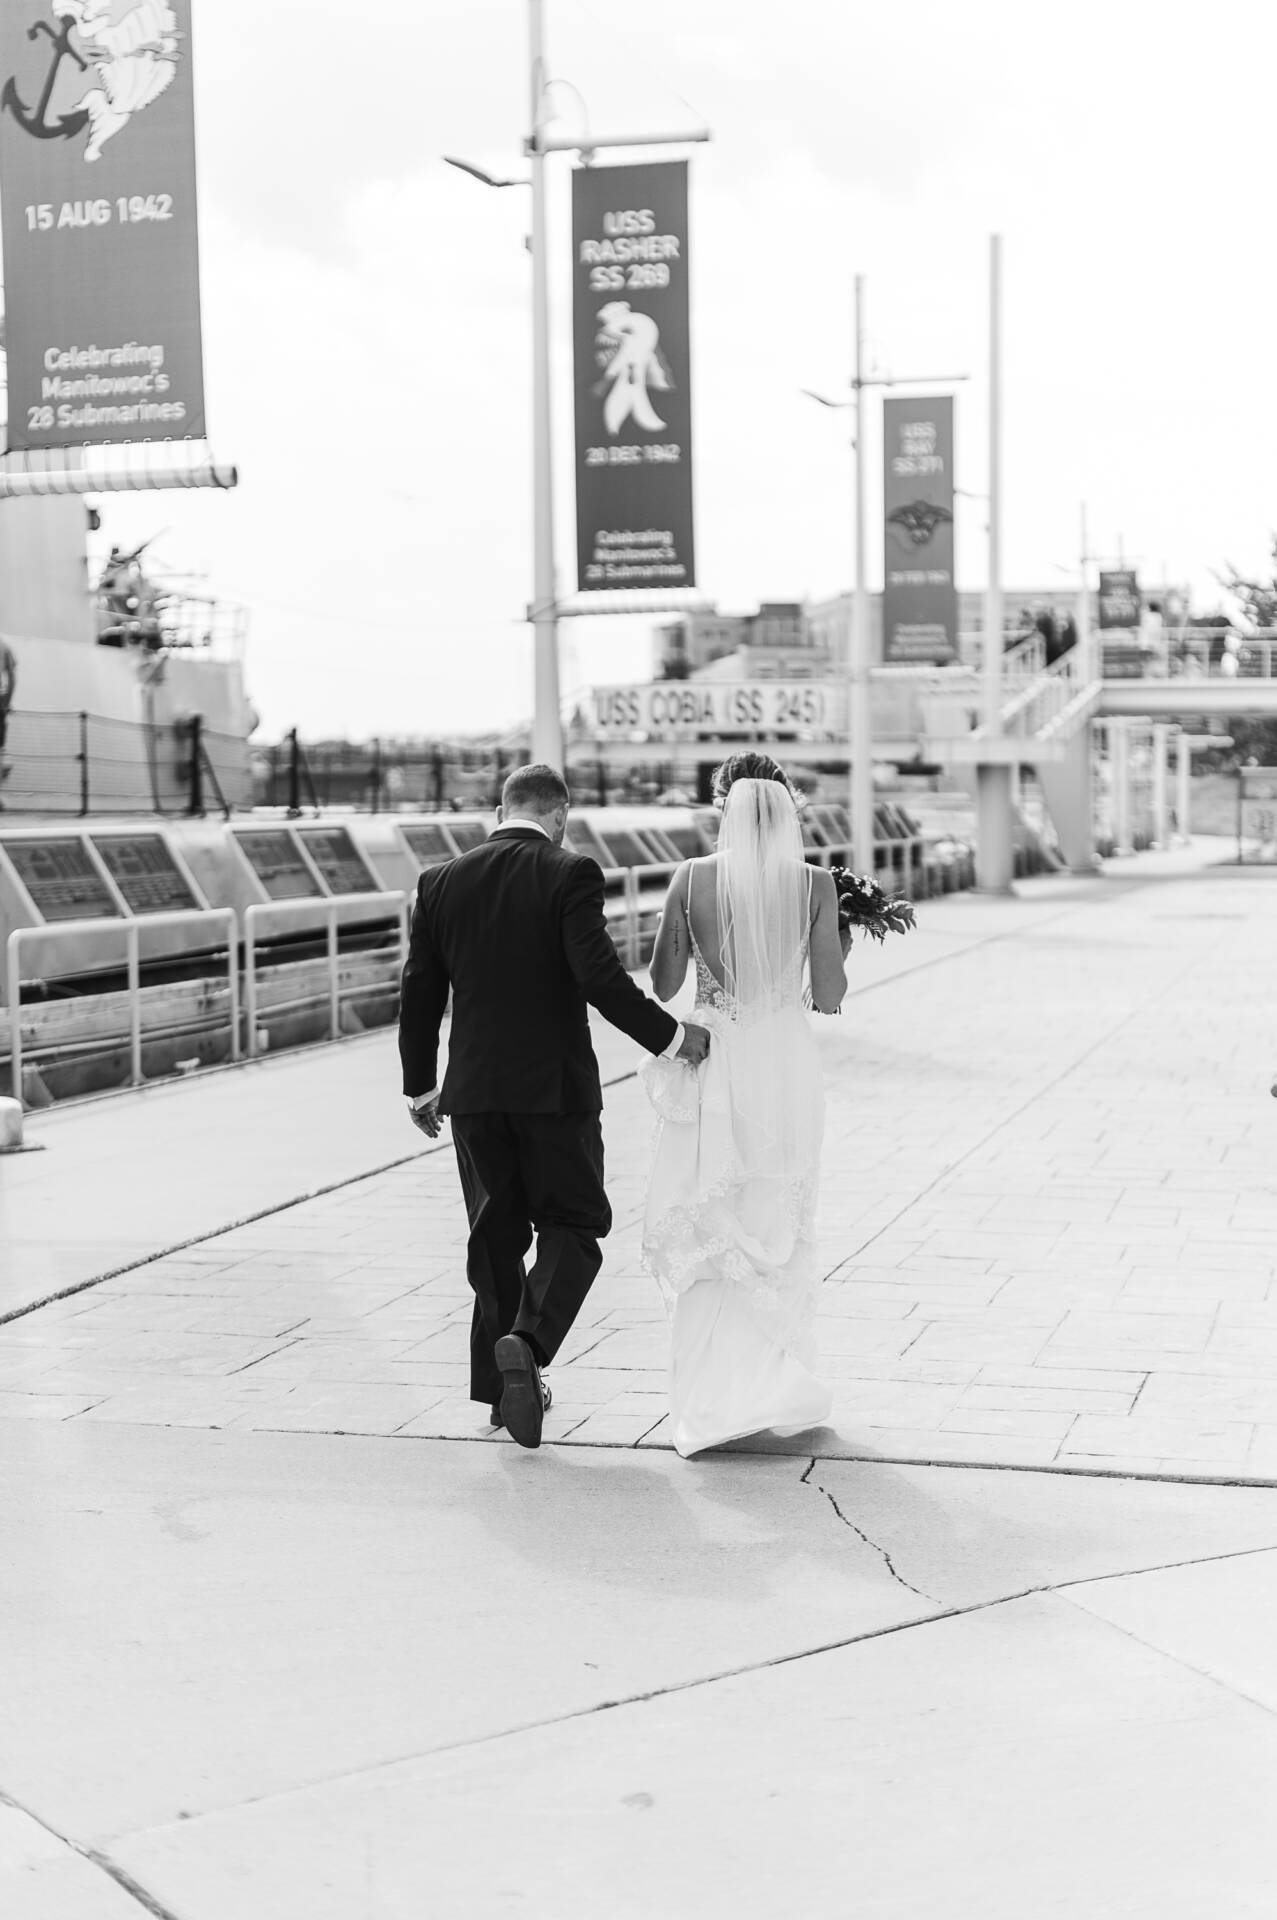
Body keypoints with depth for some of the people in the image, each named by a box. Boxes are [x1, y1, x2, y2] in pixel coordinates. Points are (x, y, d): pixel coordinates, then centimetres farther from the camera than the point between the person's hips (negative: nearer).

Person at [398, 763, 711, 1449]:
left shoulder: (441, 882, 4)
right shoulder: (571, 875, -9)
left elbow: (419, 993, 7)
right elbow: (599, 976, -18)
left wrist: (421, 1084, 17)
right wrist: (672, 1037, -8)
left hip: (474, 1090, 4)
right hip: (555, 1084, -4)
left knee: (495, 1233, 14)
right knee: (572, 1225, 8)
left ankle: (502, 1382, 18)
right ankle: (527, 1340, -15)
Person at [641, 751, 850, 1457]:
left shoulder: (692, 878, -6)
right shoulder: (814, 882, -5)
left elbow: (663, 985, 1)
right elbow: (829, 999, -3)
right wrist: (841, 944, 16)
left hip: (711, 1062, -1)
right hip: (786, 1062, 1)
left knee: (706, 1231, 9)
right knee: (778, 1227, 17)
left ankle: (713, 1400, 6)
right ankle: (780, 1389, 23)